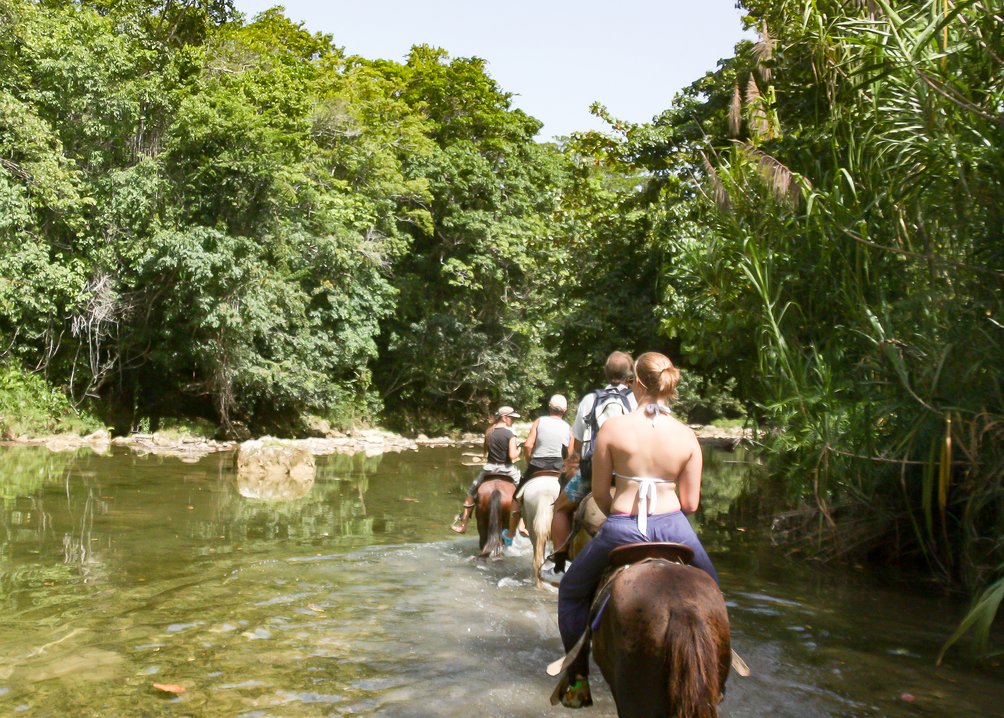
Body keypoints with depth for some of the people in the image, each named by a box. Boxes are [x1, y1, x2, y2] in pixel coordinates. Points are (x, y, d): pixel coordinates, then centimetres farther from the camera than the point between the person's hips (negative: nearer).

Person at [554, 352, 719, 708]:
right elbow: (690, 503, 0)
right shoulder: (687, 436, -1)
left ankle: (578, 681, 26)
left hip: (621, 529, -2)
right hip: (673, 527, 2)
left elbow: (600, 493, -1)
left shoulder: (612, 428, -6)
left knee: (571, 592, 24)